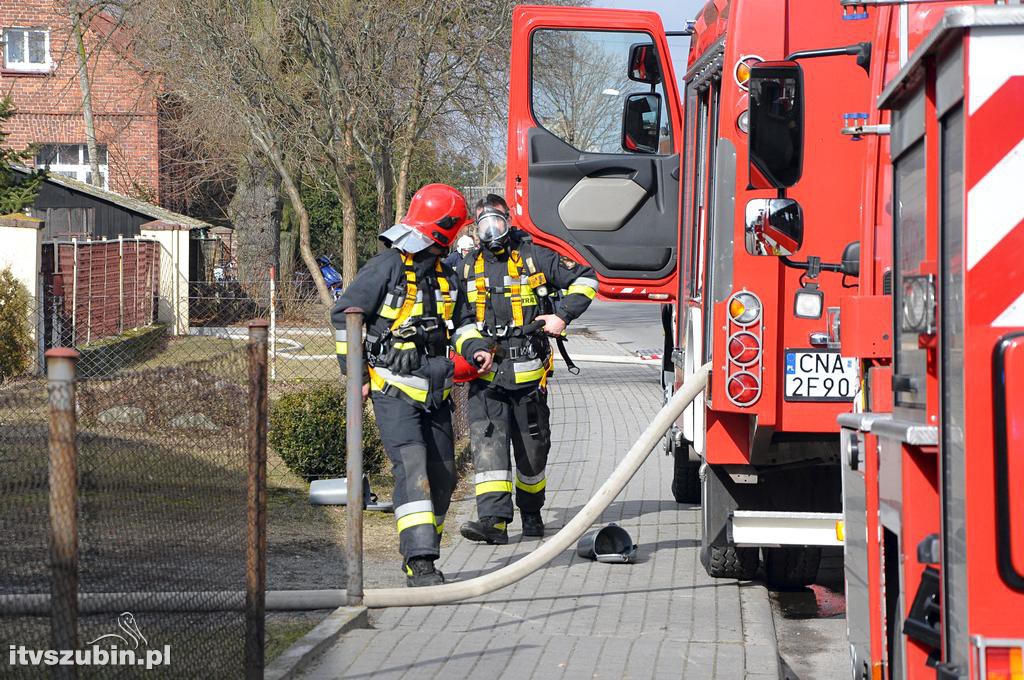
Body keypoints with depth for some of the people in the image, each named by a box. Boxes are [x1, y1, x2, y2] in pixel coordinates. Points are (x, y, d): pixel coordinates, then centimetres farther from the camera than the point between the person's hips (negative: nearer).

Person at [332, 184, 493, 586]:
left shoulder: (444, 275, 14)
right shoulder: (386, 267, -9)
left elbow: (461, 322, 26)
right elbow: (344, 315, -7)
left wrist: (474, 348, 3)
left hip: (435, 392, 8)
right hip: (394, 391, -8)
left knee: (441, 476, 9)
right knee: (412, 466, -21)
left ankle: (418, 554, 23)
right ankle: (421, 563, -26)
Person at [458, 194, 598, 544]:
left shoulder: (534, 257, 1)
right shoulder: (469, 266, 13)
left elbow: (585, 278, 6)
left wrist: (562, 315, -5)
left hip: (527, 370, -2)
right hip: (485, 372, 2)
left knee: (532, 447, 9)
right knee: (487, 440, -14)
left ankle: (531, 512, 28)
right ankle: (493, 519, -22)